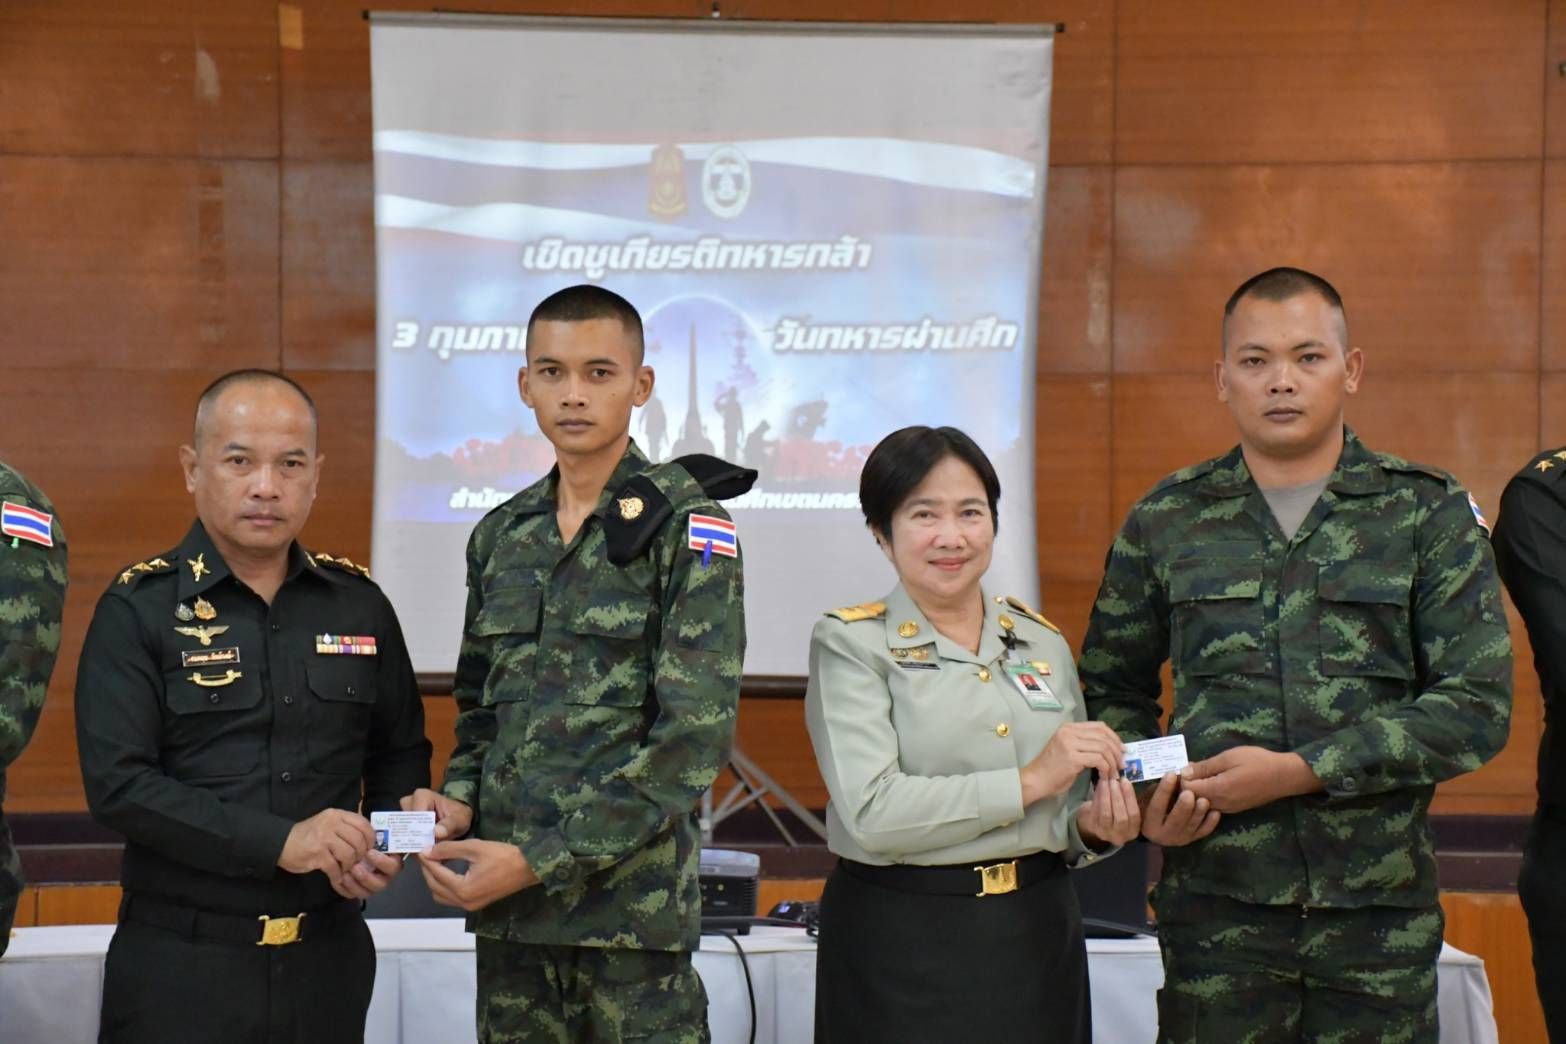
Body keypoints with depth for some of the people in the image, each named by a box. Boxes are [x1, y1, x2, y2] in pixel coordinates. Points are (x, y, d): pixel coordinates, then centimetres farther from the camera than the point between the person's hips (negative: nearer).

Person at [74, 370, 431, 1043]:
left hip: (328, 956, 4)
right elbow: (117, 783, -14)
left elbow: (401, 754, 17)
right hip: (181, 963, -3)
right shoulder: (138, 609, -5)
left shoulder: (358, 604, 7)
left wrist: (383, 848, -3)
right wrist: (277, 842, -22)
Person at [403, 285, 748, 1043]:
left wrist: (540, 860, -16)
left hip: (632, 902, -5)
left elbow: (694, 734, -13)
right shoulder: (500, 536, 11)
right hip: (506, 905, 5)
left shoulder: (687, 526, -6)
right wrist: (458, 802, -3)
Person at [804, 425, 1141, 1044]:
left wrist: (1093, 828, -4)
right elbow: (871, 812, -20)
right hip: (903, 949, -5)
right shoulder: (851, 644, -6)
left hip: (1038, 939, 5)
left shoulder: (1043, 641, 9)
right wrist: (1028, 783, -19)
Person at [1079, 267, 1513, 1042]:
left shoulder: (1428, 513, 4)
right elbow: (1110, 692, 17)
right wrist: (1146, 795, -4)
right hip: (1217, 908, 0)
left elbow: (1478, 704, -4)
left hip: (1381, 912, 0)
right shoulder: (1166, 522, 8)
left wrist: (1301, 771, -12)